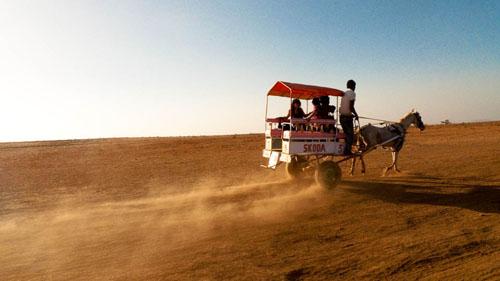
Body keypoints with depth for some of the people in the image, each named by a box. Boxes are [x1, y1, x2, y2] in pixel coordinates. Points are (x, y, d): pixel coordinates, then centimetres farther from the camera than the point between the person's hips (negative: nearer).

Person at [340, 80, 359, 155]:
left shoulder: (344, 93, 15)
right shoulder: (352, 93, -9)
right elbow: (351, 107, -18)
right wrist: (356, 115, -3)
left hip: (342, 116, 8)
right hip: (347, 117, -8)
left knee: (347, 134, 17)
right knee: (350, 135, 0)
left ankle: (346, 151, 20)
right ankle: (347, 151, -2)